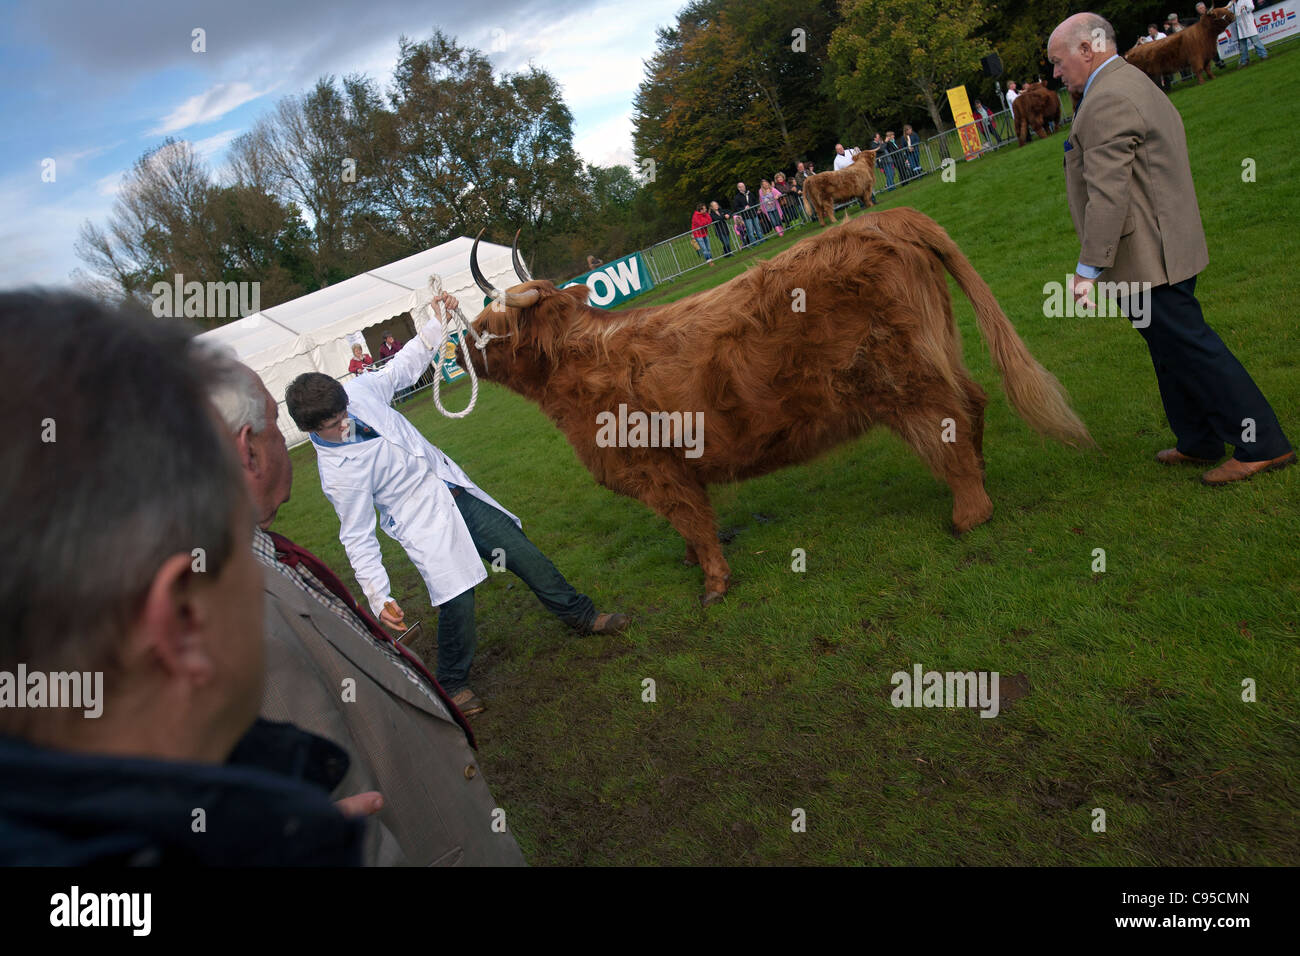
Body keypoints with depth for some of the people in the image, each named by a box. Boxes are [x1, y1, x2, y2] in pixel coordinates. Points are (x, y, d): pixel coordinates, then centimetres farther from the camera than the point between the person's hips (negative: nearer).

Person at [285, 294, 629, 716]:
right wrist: (378, 597, -24)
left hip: (455, 489, 7)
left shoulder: (358, 389, -10)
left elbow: (405, 366, 10)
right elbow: (358, 539, -18)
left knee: (524, 554, 11)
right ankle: (453, 684, 15)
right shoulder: (337, 474, -23)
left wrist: (436, 322, 4)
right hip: (423, 520, -6)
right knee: (457, 603, -14)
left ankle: (580, 615, 33)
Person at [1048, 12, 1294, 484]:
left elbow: (1107, 194, -26)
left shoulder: (1107, 101, -18)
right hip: (1165, 248, 11)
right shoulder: (1134, 83, 17)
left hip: (1147, 258, -11)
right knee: (1173, 348, 17)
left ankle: (1262, 445, 4)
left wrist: (1088, 269, -25)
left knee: (1189, 347, -4)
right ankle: (1199, 442, 28)